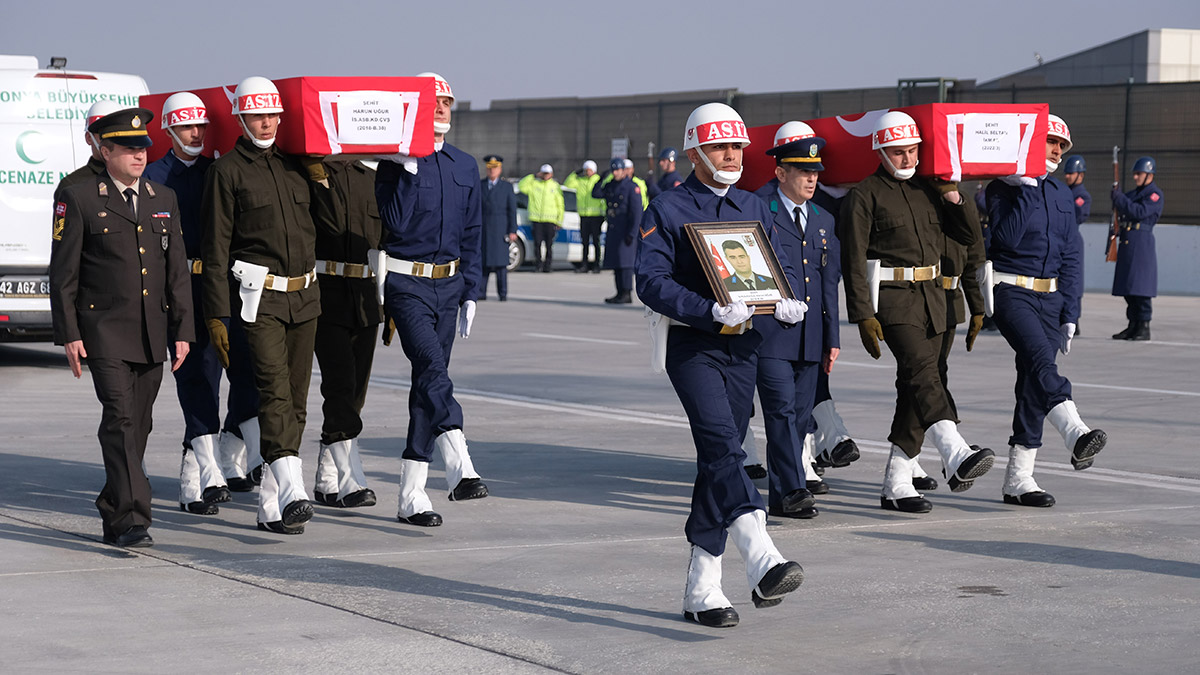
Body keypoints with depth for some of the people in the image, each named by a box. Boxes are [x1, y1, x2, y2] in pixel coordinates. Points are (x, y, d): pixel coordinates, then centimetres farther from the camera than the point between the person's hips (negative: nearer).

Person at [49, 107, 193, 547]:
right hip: (104, 332, -5)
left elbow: (177, 271, 13)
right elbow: (62, 274, -3)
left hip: (152, 336, 5)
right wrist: (69, 334, -8)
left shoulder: (164, 199, 13)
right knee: (120, 420, -15)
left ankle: (113, 513, 23)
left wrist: (182, 331, 8)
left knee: (139, 425, 9)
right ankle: (130, 520, -19)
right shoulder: (78, 199, -2)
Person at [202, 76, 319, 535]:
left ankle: (271, 506, 13)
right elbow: (216, 248, -4)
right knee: (275, 392, -19)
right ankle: (292, 493, -30)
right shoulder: (227, 171, -1)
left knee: (295, 401, 6)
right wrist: (216, 316, -10)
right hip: (258, 298, -6)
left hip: (304, 298, 6)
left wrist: (316, 291, 21)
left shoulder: (295, 166, 15)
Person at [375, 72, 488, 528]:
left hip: (448, 285, 5)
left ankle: (411, 495, 11)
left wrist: (471, 291, 10)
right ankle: (460, 469, -29)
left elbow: (471, 234, 15)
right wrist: (409, 170, -19)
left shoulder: (464, 166, 12)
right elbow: (396, 224, -16)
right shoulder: (395, 164, -4)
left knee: (429, 382, 7)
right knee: (433, 372, -21)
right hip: (407, 284, -5)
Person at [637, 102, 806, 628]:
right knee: (722, 449, -22)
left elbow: (781, 268, 15)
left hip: (744, 349, 6)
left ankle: (701, 589, 11)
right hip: (693, 348, -6)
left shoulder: (753, 209, 15)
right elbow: (652, 282, -13)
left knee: (719, 463, 7)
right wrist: (711, 311, -25)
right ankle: (763, 564, -37)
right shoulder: (667, 210, -2)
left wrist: (788, 303, -9)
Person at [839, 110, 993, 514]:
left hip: (932, 298, 7)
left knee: (915, 388, 6)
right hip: (891, 300, -7)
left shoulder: (929, 190, 14)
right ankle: (956, 457, -40)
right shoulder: (864, 196, -4)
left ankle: (896, 485, 11)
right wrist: (863, 316, -15)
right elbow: (853, 260, -8)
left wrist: (952, 196, 0)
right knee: (921, 373, -23)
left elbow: (970, 237, 14)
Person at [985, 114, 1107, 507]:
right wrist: (1027, 189, -17)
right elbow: (1008, 237, -18)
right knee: (1041, 363, -27)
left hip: (1051, 297, 6)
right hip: (1011, 293, -6)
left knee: (1033, 382, 2)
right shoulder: (1002, 190, -2)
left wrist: (1070, 313, 9)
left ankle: (1018, 480, 5)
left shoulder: (1061, 195, 16)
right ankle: (1077, 434, -48)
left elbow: (1071, 256, 15)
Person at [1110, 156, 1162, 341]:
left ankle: (1144, 327, -8)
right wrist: (1116, 194, 1)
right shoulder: (1134, 193, 20)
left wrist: (1120, 198, -15)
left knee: (1140, 286, -10)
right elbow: (1120, 210, 18)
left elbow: (1141, 212, -18)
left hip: (1142, 241, -8)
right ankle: (1133, 325, 13)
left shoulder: (1155, 194, -5)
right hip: (1126, 241, 8)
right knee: (1127, 287, 8)